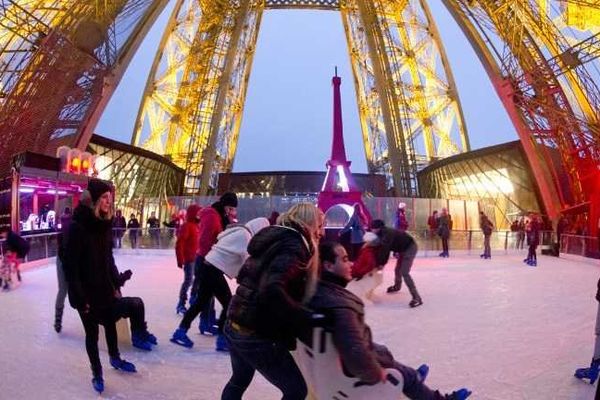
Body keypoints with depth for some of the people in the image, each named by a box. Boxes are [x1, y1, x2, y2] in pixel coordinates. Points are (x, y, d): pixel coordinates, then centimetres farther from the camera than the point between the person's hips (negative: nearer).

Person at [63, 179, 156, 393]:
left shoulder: (104, 224, 3)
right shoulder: (77, 226, -19)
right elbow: (70, 265, -19)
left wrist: (116, 283, 10)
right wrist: (79, 297, -18)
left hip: (105, 288, 6)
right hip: (87, 291, -6)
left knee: (110, 323, 20)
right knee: (92, 332, 9)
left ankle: (115, 359, 43)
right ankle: (97, 373, 28)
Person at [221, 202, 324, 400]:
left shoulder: (276, 239, 9)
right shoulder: (294, 246, -18)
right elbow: (271, 290, -33)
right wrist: (308, 318, -30)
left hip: (236, 325, 9)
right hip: (258, 335, -9)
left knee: (239, 380, 31)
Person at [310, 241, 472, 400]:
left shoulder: (319, 290, -11)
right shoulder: (340, 307, -40)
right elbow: (357, 355, -46)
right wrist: (376, 373, -25)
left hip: (335, 357, 8)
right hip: (353, 371, -8)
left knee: (382, 350, 31)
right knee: (407, 376, 17)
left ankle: (412, 377, 58)